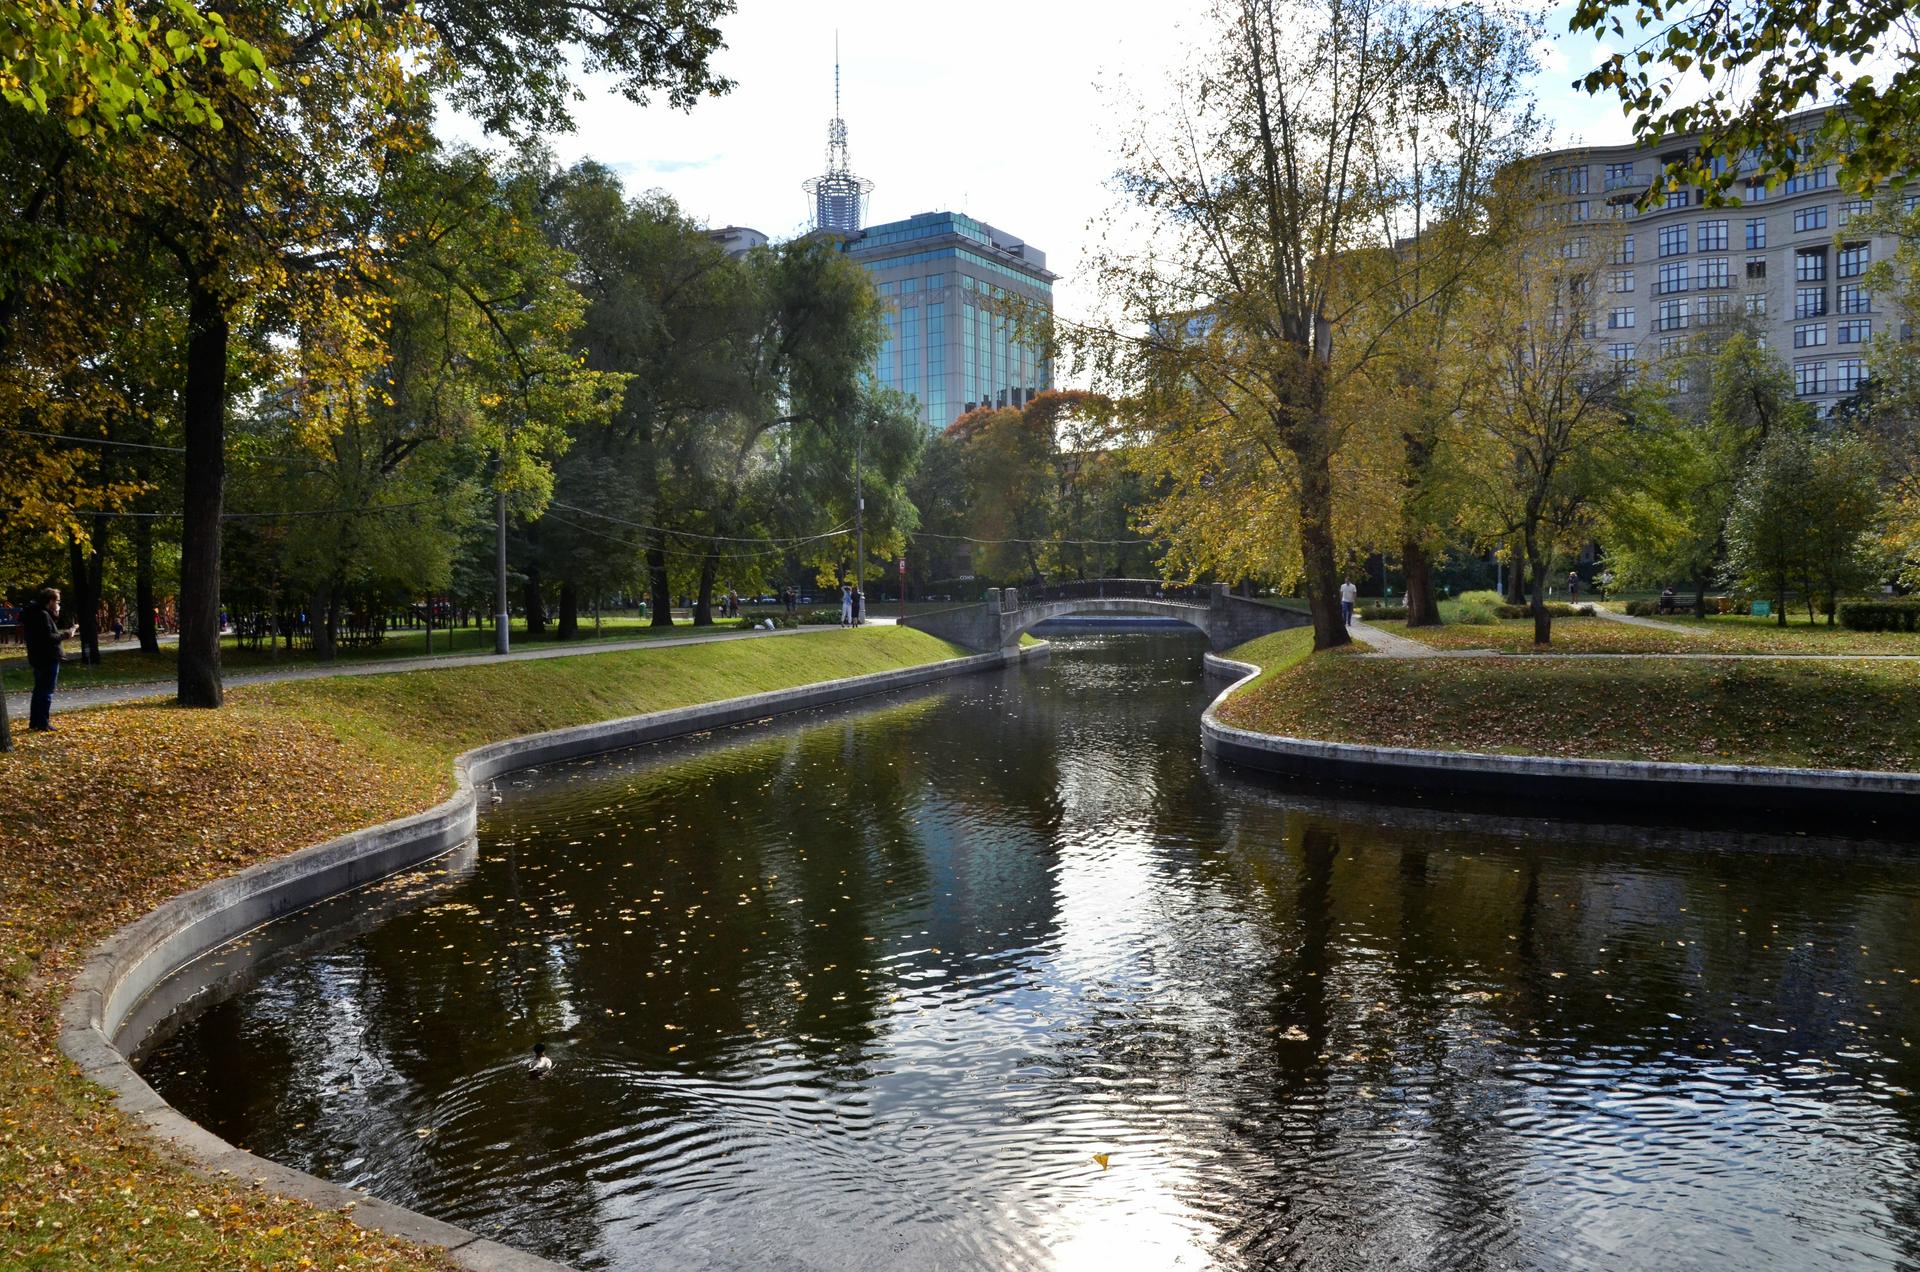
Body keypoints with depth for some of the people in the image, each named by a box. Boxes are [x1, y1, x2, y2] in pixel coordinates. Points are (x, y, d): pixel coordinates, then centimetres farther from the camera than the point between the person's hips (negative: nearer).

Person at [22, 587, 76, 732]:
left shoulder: (34, 613, 13)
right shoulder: (43, 615, -18)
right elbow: (48, 638, -24)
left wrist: (55, 616, 7)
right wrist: (65, 634, -12)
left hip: (37, 659, 10)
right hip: (48, 659, -10)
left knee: (39, 690, 17)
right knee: (46, 692, -5)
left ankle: (34, 721, 22)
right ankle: (43, 724, -4)